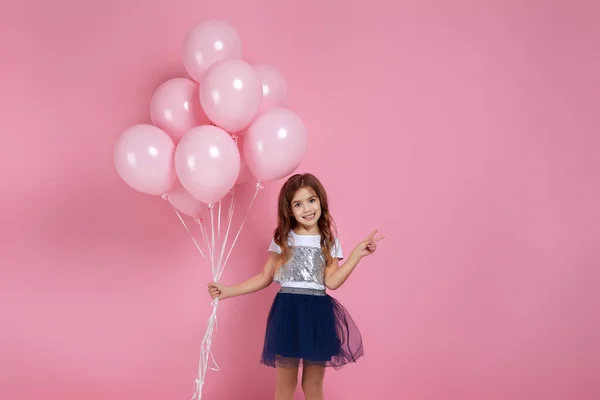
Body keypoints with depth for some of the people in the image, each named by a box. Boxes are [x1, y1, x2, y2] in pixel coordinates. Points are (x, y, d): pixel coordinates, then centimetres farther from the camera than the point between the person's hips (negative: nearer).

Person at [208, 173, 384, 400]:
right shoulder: (282, 239, 6)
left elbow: (331, 282, -6)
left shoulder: (329, 242, 6)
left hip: (318, 314, 0)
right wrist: (228, 291, 1)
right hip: (288, 313, 0)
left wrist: (357, 254, -12)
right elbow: (265, 278, 7)